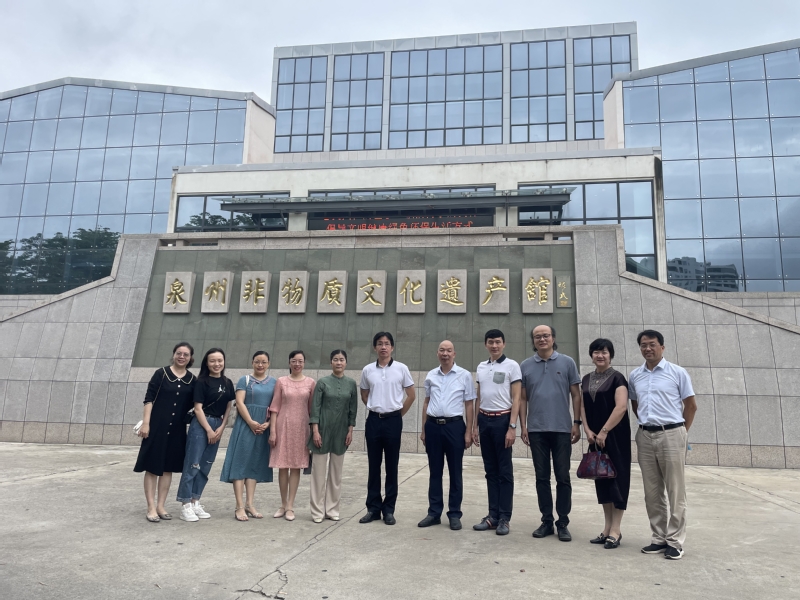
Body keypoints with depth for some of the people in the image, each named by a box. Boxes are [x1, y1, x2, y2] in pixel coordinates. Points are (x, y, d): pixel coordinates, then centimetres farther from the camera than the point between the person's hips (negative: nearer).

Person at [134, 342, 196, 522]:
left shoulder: (192, 380, 6)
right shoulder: (161, 373, -4)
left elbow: (192, 404, 10)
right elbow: (149, 399, -7)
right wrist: (145, 423, -14)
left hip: (177, 429, 4)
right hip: (157, 426, -4)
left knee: (168, 467, 10)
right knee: (152, 466, 1)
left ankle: (161, 506, 19)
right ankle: (151, 507, 8)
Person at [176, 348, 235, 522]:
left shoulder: (227, 383, 8)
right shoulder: (202, 382, -6)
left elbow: (229, 407, 11)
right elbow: (198, 409, -9)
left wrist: (221, 428, 0)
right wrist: (209, 430, -10)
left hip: (218, 426, 6)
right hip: (201, 425, -6)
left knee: (205, 467, 10)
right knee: (192, 465, -5)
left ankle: (195, 502, 19)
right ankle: (186, 506, 1)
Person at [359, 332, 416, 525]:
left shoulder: (401, 368, -3)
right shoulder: (367, 370, 3)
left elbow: (411, 395, 4)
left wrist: (398, 414, 5)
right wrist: (375, 409, 10)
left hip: (393, 421, -2)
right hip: (373, 420, 2)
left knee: (391, 467, 4)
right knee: (373, 466, 7)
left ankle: (389, 510, 14)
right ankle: (373, 508, 17)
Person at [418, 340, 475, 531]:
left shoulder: (464, 375, -2)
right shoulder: (430, 376, 8)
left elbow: (469, 405, -1)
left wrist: (468, 432, -5)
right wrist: (423, 429, 12)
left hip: (454, 426, -3)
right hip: (433, 426, 3)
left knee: (455, 472, 6)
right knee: (435, 472, 10)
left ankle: (455, 514, 16)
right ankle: (434, 512, 20)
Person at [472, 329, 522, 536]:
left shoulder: (512, 366, -4)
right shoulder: (481, 367, 12)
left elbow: (516, 399, -8)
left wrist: (512, 427, -14)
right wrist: (475, 425, 13)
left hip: (502, 420, -5)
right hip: (484, 420, 5)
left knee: (505, 471, 2)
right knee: (490, 470, 10)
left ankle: (504, 518, 9)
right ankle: (493, 515, 17)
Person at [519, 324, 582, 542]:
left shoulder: (567, 363, 2)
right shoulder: (525, 366, 5)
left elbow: (576, 394, 3)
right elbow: (523, 398, 6)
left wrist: (577, 423, -3)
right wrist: (523, 426, 1)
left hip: (562, 429, -1)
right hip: (536, 430, 1)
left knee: (563, 477, 4)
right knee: (542, 477, 8)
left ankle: (563, 523, 16)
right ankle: (546, 521, 19)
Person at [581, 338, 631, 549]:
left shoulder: (617, 377, -8)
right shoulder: (587, 379, 11)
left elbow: (621, 407, -18)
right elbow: (583, 406, 11)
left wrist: (604, 431, -18)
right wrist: (588, 430, -2)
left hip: (615, 436, -6)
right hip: (595, 437, 6)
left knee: (616, 477, 0)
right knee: (601, 477, 10)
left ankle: (616, 530, 9)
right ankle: (607, 527, 21)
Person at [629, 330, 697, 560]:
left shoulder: (677, 372, -2)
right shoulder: (634, 375, 9)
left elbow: (691, 405, 2)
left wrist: (681, 432, 3)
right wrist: (647, 423, 12)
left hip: (671, 435, -4)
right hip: (645, 437, 4)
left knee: (675, 491, 2)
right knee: (652, 492, 10)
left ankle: (675, 541, 10)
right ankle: (659, 538, 20)